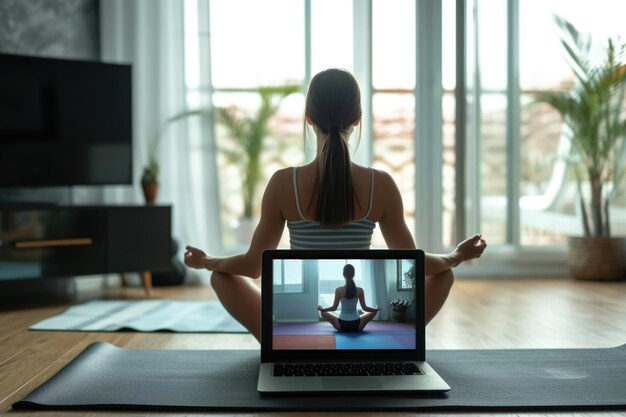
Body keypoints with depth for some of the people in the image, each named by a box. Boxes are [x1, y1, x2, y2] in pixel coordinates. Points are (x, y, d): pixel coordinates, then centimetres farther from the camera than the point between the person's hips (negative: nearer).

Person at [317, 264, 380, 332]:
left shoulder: (339, 290, -10)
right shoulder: (360, 290, -7)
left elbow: (334, 307, -5)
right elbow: (364, 308, -1)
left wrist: (321, 309, 12)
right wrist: (376, 309, 17)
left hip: (342, 325, -1)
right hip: (356, 325, 1)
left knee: (323, 312, 21)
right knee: (373, 312, 25)